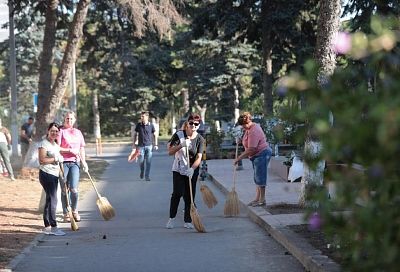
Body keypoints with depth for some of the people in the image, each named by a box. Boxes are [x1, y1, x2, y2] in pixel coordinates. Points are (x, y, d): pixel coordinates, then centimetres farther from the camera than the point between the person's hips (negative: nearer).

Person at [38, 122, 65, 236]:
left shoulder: (56, 144, 18)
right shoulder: (44, 144, -10)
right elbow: (42, 160, -19)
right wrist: (56, 159, -15)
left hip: (54, 175, 9)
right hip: (46, 174, -9)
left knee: (50, 200, 12)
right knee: (52, 199, -12)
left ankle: (47, 226, 17)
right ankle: (53, 227, -11)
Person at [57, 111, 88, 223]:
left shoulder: (78, 132, 15)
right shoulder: (61, 131, -1)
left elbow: (82, 149, 20)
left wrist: (84, 162, 11)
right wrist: (70, 150, -12)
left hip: (75, 163, 3)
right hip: (63, 162, -3)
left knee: (74, 188, -11)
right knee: (64, 190, 1)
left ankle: (74, 210, 9)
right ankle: (66, 213, 13)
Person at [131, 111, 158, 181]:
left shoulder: (151, 125, -1)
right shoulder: (138, 125, 0)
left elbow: (154, 135, 7)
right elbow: (135, 135, 9)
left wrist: (156, 145, 2)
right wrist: (134, 144, 6)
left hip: (149, 145, -1)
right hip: (141, 146, 1)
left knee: (148, 162, -4)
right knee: (141, 161, 0)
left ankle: (147, 176, 3)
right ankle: (142, 171, 29)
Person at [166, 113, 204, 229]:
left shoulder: (200, 139, -5)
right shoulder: (179, 135, -6)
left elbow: (199, 157, -13)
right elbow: (170, 152, -9)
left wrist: (192, 169, -30)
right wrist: (181, 145, -26)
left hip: (192, 171, 1)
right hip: (178, 169, -1)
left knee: (189, 196, 3)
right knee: (177, 193, -11)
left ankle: (188, 221, 12)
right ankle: (171, 218, 3)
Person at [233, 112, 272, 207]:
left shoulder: (253, 132, -24)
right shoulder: (249, 128, 9)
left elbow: (251, 150, -28)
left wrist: (239, 158, -24)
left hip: (262, 154, -11)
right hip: (257, 155, 11)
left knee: (260, 177, -7)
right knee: (257, 178, 13)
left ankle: (262, 200, -1)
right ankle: (257, 198, 17)